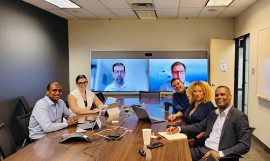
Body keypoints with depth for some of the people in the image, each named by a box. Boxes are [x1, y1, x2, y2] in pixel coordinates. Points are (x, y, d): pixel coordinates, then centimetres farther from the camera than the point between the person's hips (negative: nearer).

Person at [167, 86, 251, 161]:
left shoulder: (240, 117, -8)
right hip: (203, 149, 6)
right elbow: (199, 126, 22)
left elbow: (245, 145, -12)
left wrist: (220, 153, -20)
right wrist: (179, 128, 6)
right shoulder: (213, 113, 15)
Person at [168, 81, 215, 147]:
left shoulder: (208, 105, -2)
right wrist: (175, 115, 17)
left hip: (200, 141, -6)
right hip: (188, 138, 6)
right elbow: (183, 111, 38)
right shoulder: (191, 104, 16)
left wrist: (196, 138, -15)